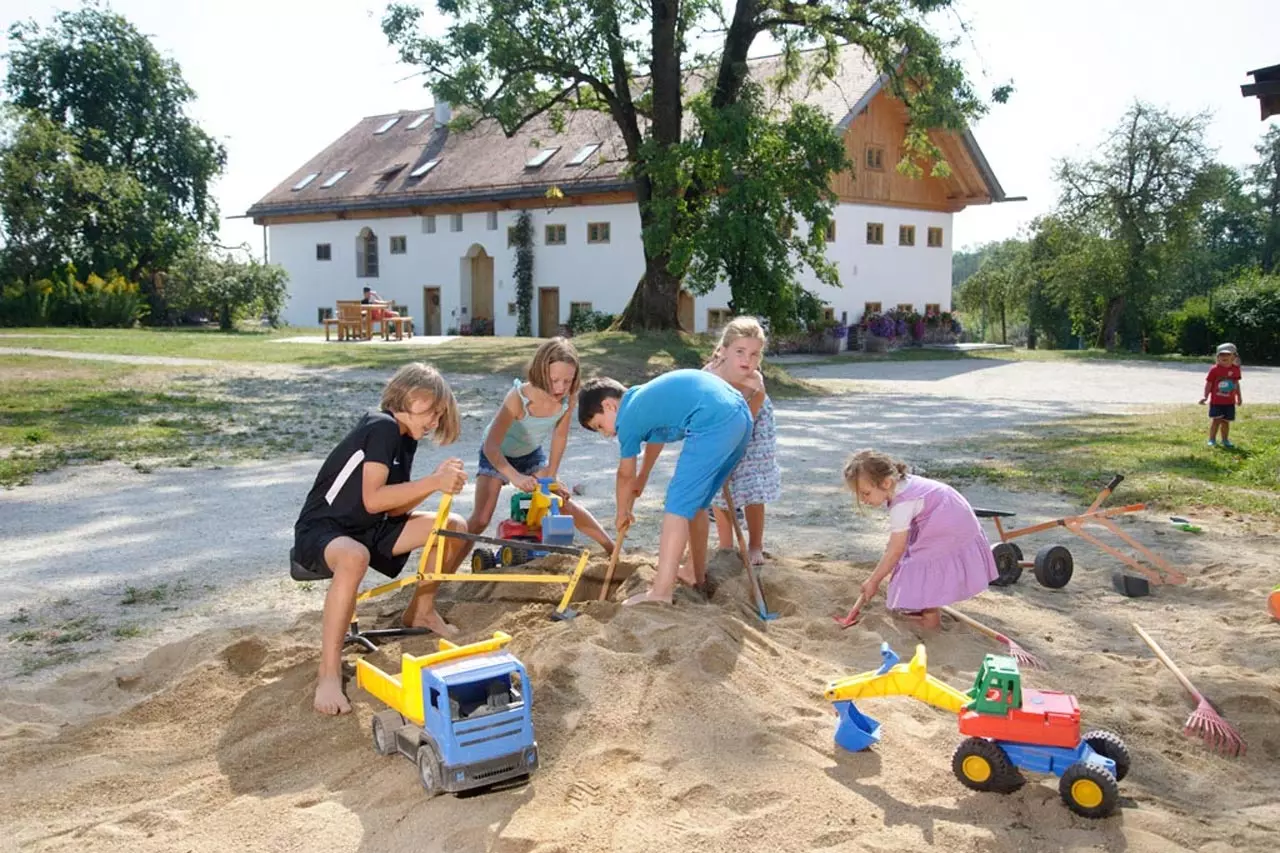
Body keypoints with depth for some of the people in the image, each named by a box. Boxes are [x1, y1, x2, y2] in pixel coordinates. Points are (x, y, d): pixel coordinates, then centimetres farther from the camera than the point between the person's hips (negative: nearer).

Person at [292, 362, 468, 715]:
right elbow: (373, 499, -27)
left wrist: (437, 481, -13)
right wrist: (433, 483, -27)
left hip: (369, 528, 9)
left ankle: (420, 611, 21)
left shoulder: (405, 438, 8)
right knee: (354, 558, -44)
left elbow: (396, 507, 0)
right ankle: (329, 673, -32)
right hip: (321, 530, -9)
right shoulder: (381, 426, -19)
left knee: (454, 527, 1)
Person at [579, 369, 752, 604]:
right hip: (741, 416, 9)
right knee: (694, 502, 21)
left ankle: (660, 593, -12)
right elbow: (656, 437, 46)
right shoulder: (643, 397, 26)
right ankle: (698, 578, 33)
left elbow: (626, 475, 17)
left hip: (714, 423, -9)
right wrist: (643, 477, 59)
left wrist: (623, 512, 34)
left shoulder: (628, 418, 3)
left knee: (678, 506, -7)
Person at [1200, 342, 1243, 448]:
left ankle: (1225, 440, 23)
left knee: (1226, 421, 10)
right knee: (1215, 420, -4)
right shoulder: (1214, 369, -9)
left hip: (1230, 402, 4)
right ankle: (1212, 440, 7)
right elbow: (1208, 383, -7)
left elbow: (1237, 383, 14)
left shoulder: (1236, 369, 3)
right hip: (1216, 401, -3)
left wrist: (1239, 397, 19)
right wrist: (1205, 396, -14)